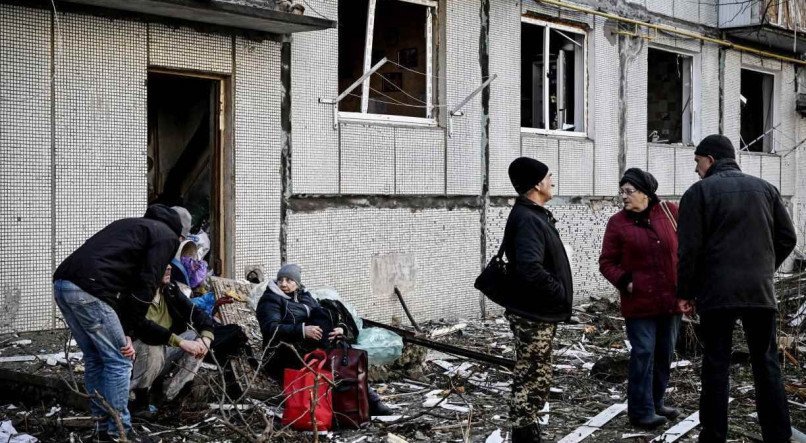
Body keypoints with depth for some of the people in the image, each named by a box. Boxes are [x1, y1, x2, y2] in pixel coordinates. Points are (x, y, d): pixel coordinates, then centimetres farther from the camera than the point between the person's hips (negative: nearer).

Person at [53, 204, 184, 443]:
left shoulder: (133, 225, 33)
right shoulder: (167, 236, 9)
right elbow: (145, 285, -2)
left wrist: (125, 330, 21)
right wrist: (129, 332, 1)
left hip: (62, 282, 9)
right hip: (89, 289, -9)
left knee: (94, 358, 19)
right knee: (119, 361, 3)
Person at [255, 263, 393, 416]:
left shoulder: (306, 297, 22)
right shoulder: (269, 300, 2)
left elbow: (323, 320, 16)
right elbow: (272, 328, -16)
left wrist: (340, 328, -9)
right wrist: (302, 330, -30)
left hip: (312, 349, 6)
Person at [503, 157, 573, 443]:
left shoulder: (535, 215, 14)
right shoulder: (527, 219, -20)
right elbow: (531, 269, -32)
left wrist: (560, 296, 10)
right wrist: (561, 294, -19)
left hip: (539, 312, 10)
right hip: (533, 315, -10)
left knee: (537, 380, 17)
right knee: (531, 382, -3)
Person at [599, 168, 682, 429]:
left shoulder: (670, 212, 2)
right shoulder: (618, 222, -3)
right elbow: (607, 262, 0)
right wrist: (625, 282, -15)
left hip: (671, 298, 3)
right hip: (639, 301, -3)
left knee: (665, 353, 13)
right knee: (643, 354, -5)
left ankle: (656, 403, 28)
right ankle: (641, 411, 2)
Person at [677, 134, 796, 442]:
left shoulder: (699, 191, -1)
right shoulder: (764, 188, 11)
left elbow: (689, 248, -7)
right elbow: (787, 238, 10)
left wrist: (685, 292, 1)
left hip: (716, 292, -3)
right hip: (761, 292, 3)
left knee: (716, 366, 2)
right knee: (766, 364, 9)